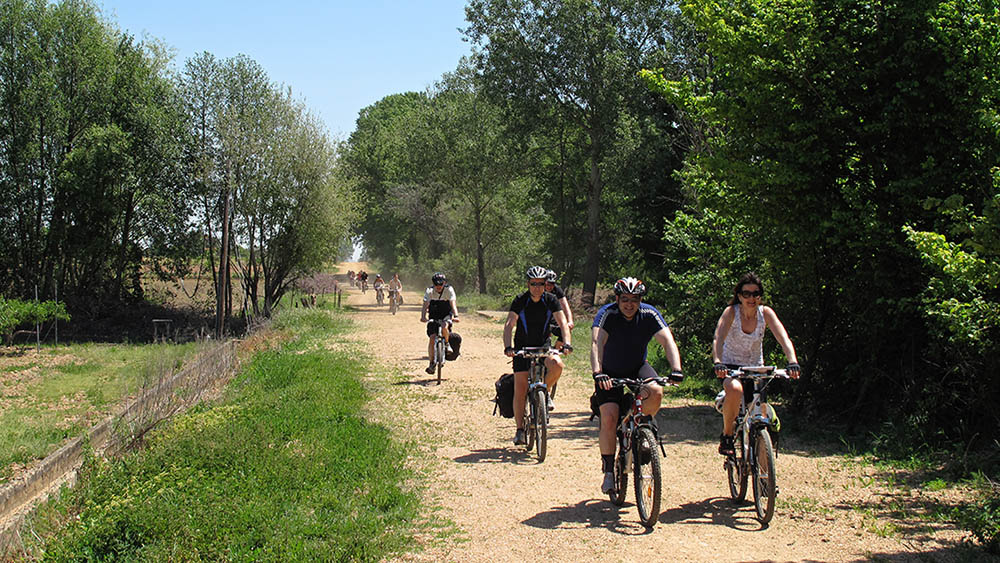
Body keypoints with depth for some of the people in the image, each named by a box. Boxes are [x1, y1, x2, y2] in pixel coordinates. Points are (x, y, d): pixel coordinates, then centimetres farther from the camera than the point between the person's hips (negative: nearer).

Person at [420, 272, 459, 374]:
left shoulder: (449, 290, -17)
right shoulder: (429, 291, -13)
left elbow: (453, 304, -27)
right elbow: (425, 305, -23)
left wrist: (456, 315, -44)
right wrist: (423, 316, -41)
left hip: (446, 315, -1)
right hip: (433, 317, 2)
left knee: (444, 327, -34)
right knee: (432, 338, -13)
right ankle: (431, 363, -2)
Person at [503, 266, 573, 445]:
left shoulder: (551, 300, -7)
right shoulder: (520, 301, -12)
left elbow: (563, 323, -13)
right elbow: (509, 325, -19)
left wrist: (567, 344, -30)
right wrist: (508, 347, -35)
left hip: (543, 345, 1)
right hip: (523, 347, -1)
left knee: (557, 365, -31)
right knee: (520, 390, -8)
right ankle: (520, 429, 3)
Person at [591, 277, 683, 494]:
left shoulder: (650, 314, -16)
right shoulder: (607, 314, -22)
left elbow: (668, 341, -25)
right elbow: (596, 344, -35)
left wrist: (676, 369, -42)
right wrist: (598, 374, -50)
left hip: (638, 368, 2)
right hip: (611, 372, -2)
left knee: (656, 392, -30)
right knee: (609, 418, -17)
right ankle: (608, 472, -1)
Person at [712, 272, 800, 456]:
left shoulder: (765, 313, -12)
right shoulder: (731, 312, -18)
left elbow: (783, 338, -24)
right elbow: (718, 339, -32)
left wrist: (792, 362, -42)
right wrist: (718, 363, -51)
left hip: (755, 367, 3)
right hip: (730, 365, -3)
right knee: (735, 390, -36)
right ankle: (727, 436, -15)